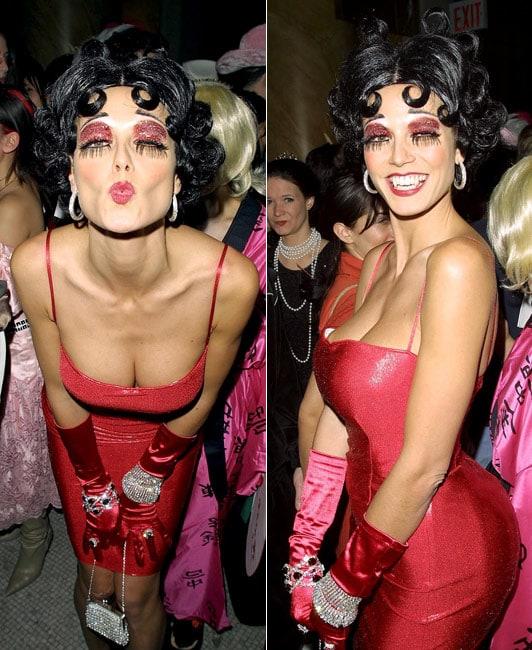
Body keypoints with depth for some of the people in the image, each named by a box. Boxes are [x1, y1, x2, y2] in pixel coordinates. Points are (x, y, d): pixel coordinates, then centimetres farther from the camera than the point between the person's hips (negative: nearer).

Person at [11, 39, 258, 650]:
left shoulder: (230, 280, -35)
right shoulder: (36, 267, -32)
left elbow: (202, 395, -13)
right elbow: (60, 388, -12)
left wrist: (150, 475, 0)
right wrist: (95, 484, -1)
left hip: (167, 439, -1)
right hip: (82, 435, 1)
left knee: (140, 588, 17)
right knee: (94, 575, 20)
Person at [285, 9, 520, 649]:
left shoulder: (460, 260, -25)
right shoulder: (378, 262, 0)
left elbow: (423, 464, -23)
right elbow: (340, 415, 1)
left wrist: (347, 585, -10)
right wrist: (303, 552, 5)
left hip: (441, 547, -7)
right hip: (385, 529, 7)